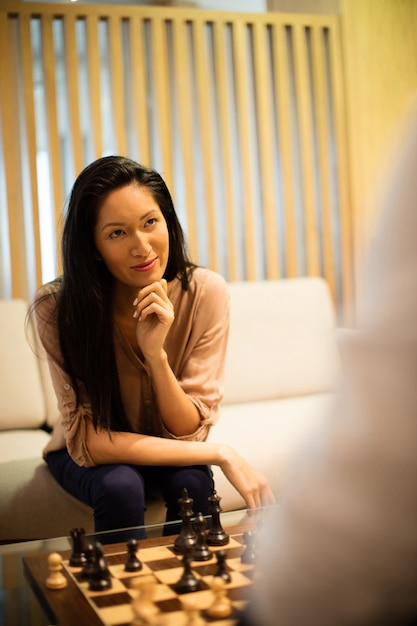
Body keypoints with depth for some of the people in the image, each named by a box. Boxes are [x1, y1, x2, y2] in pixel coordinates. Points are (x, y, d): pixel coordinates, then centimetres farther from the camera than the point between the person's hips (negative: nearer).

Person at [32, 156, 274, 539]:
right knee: (120, 486, -31)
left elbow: (188, 431, -19)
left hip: (174, 452, 1)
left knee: (192, 482, -29)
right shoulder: (57, 307, -26)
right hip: (87, 459, -1)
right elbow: (88, 441, -26)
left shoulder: (205, 292, -22)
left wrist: (155, 352, -38)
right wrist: (220, 454, -31)